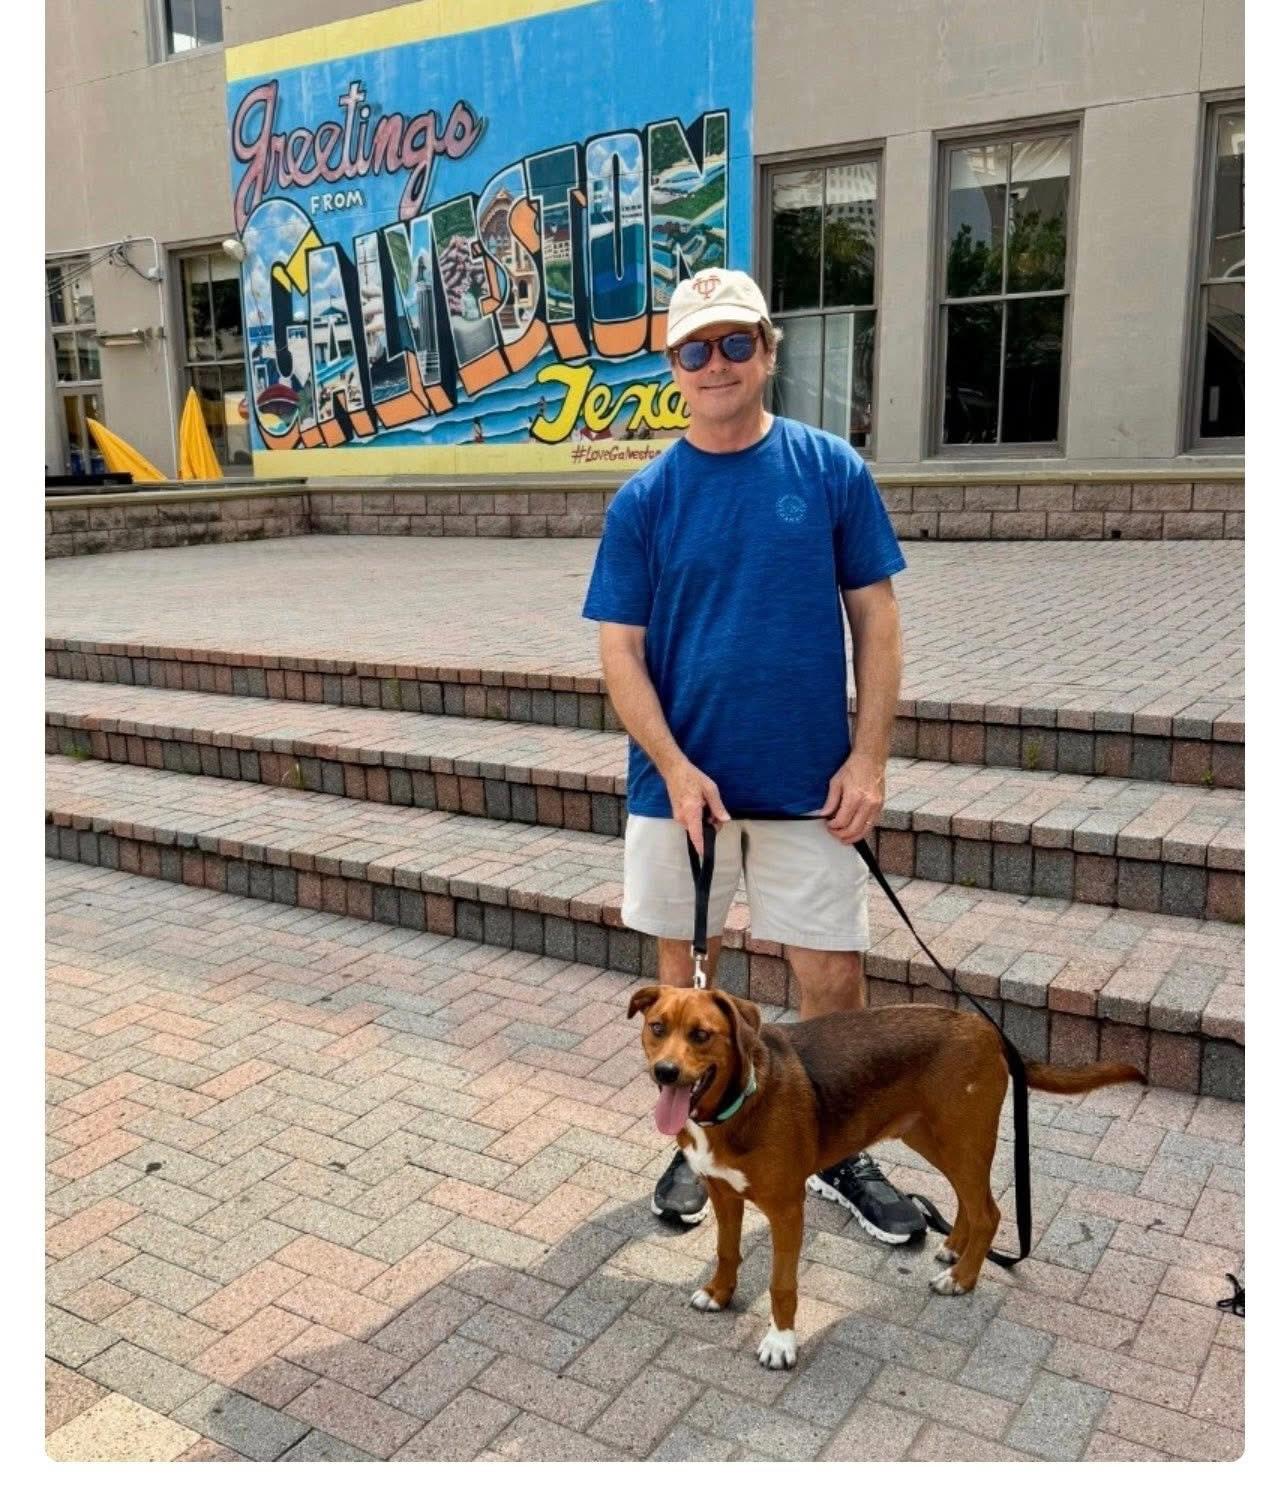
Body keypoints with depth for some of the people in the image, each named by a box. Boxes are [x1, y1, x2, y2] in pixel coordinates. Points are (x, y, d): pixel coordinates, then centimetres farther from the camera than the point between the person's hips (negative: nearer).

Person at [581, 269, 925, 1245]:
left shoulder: (832, 470, -2)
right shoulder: (645, 499, -2)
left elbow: (876, 618, 0)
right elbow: (621, 649, -2)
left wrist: (868, 759, -7)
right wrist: (674, 768, -14)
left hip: (808, 783, 0)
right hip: (682, 781, 1)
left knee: (834, 976, 5)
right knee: (683, 968, 13)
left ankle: (841, 1154, 29)